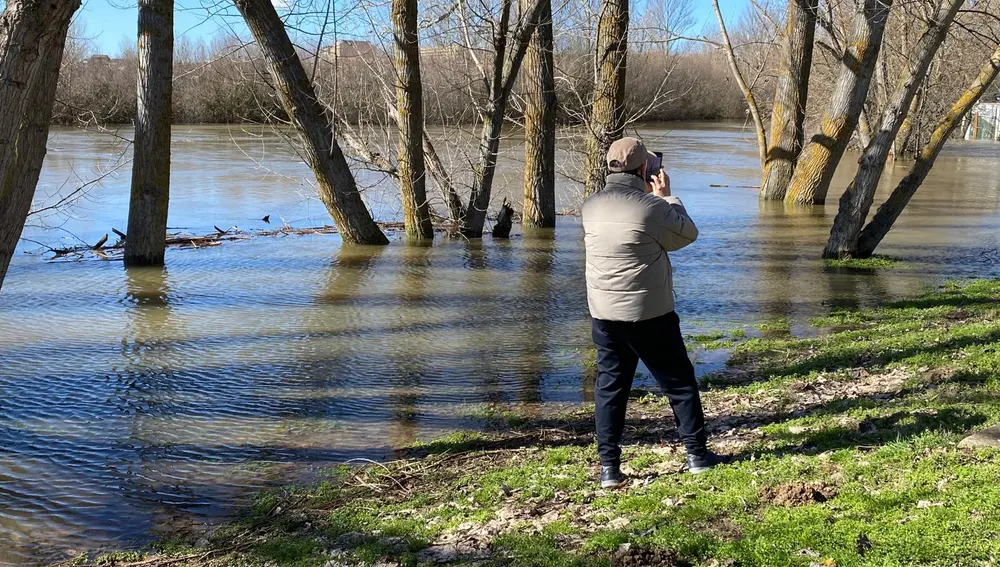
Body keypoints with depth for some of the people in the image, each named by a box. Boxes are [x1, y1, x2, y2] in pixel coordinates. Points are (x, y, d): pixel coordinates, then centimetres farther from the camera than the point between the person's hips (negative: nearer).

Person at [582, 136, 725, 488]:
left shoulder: (590, 207, 0)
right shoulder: (651, 207, -16)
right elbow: (687, 235, 0)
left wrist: (649, 196, 21)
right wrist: (666, 196, 9)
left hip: (604, 313, 4)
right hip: (649, 313, -4)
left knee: (609, 386, 11)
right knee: (679, 381, 12)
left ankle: (609, 467, 9)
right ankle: (696, 453, 22)